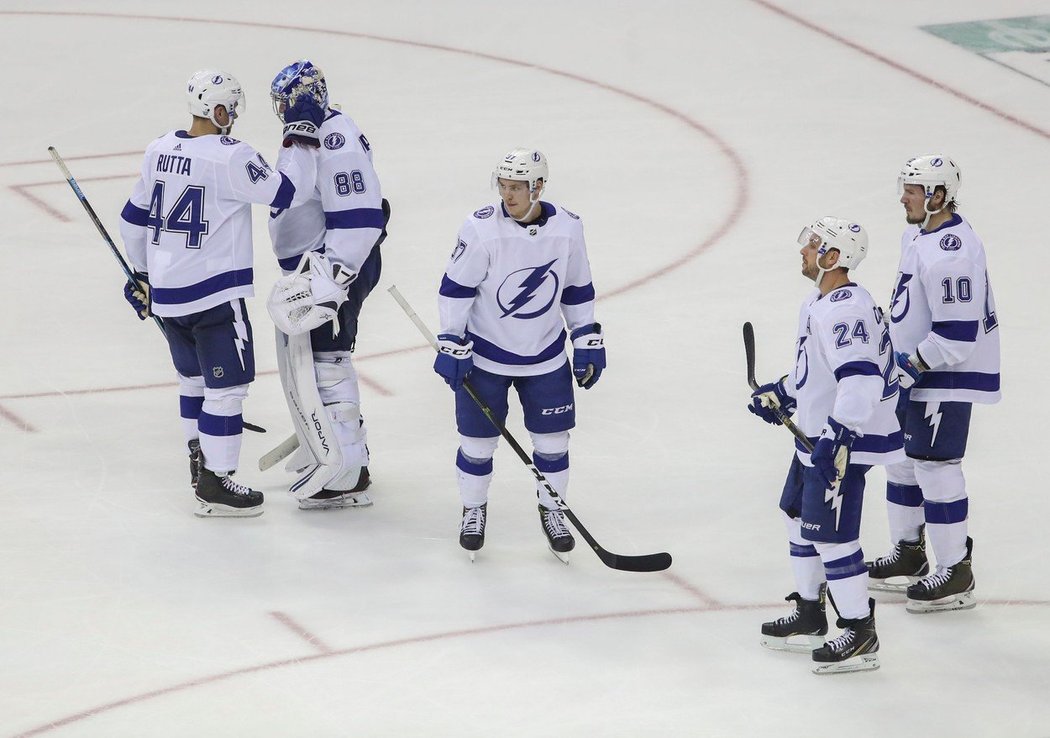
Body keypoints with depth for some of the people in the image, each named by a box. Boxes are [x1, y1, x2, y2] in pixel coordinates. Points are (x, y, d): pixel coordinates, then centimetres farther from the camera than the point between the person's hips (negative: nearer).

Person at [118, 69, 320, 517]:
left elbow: (134, 219, 14)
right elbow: (284, 193, -14)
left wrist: (142, 273, 27)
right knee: (226, 386, 0)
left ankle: (199, 459, 36)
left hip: (164, 293, 8)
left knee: (194, 376, 24)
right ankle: (215, 486, 2)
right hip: (214, 294, -8)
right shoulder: (230, 157, -18)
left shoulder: (159, 151, 6)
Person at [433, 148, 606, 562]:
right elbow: (455, 289, -12)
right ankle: (473, 510, 28)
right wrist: (451, 346, -14)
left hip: (545, 358, 3)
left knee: (553, 440, 8)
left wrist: (587, 342, 6)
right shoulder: (481, 228, -19)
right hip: (485, 356, -2)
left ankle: (552, 511, 29)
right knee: (478, 441, 5)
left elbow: (577, 290, 6)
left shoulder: (568, 229, -8)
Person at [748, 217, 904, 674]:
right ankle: (809, 618, 34)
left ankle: (860, 635, 1)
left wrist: (836, 437, -36)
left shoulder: (844, 310, -25)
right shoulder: (819, 304, 10)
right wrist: (781, 396, 23)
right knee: (799, 519, 20)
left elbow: (860, 379, -33)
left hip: (844, 443, -11)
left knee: (831, 534, -8)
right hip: (817, 435, 11)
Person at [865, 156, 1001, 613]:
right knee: (901, 457, 19)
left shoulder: (951, 253, -26)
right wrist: (896, 360, 20)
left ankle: (955, 572, 0)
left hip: (948, 374, -11)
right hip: (913, 370, 11)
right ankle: (909, 552, 33)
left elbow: (956, 335, -28)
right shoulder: (917, 235, 7)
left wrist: (911, 365, -22)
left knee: (934, 466, -8)